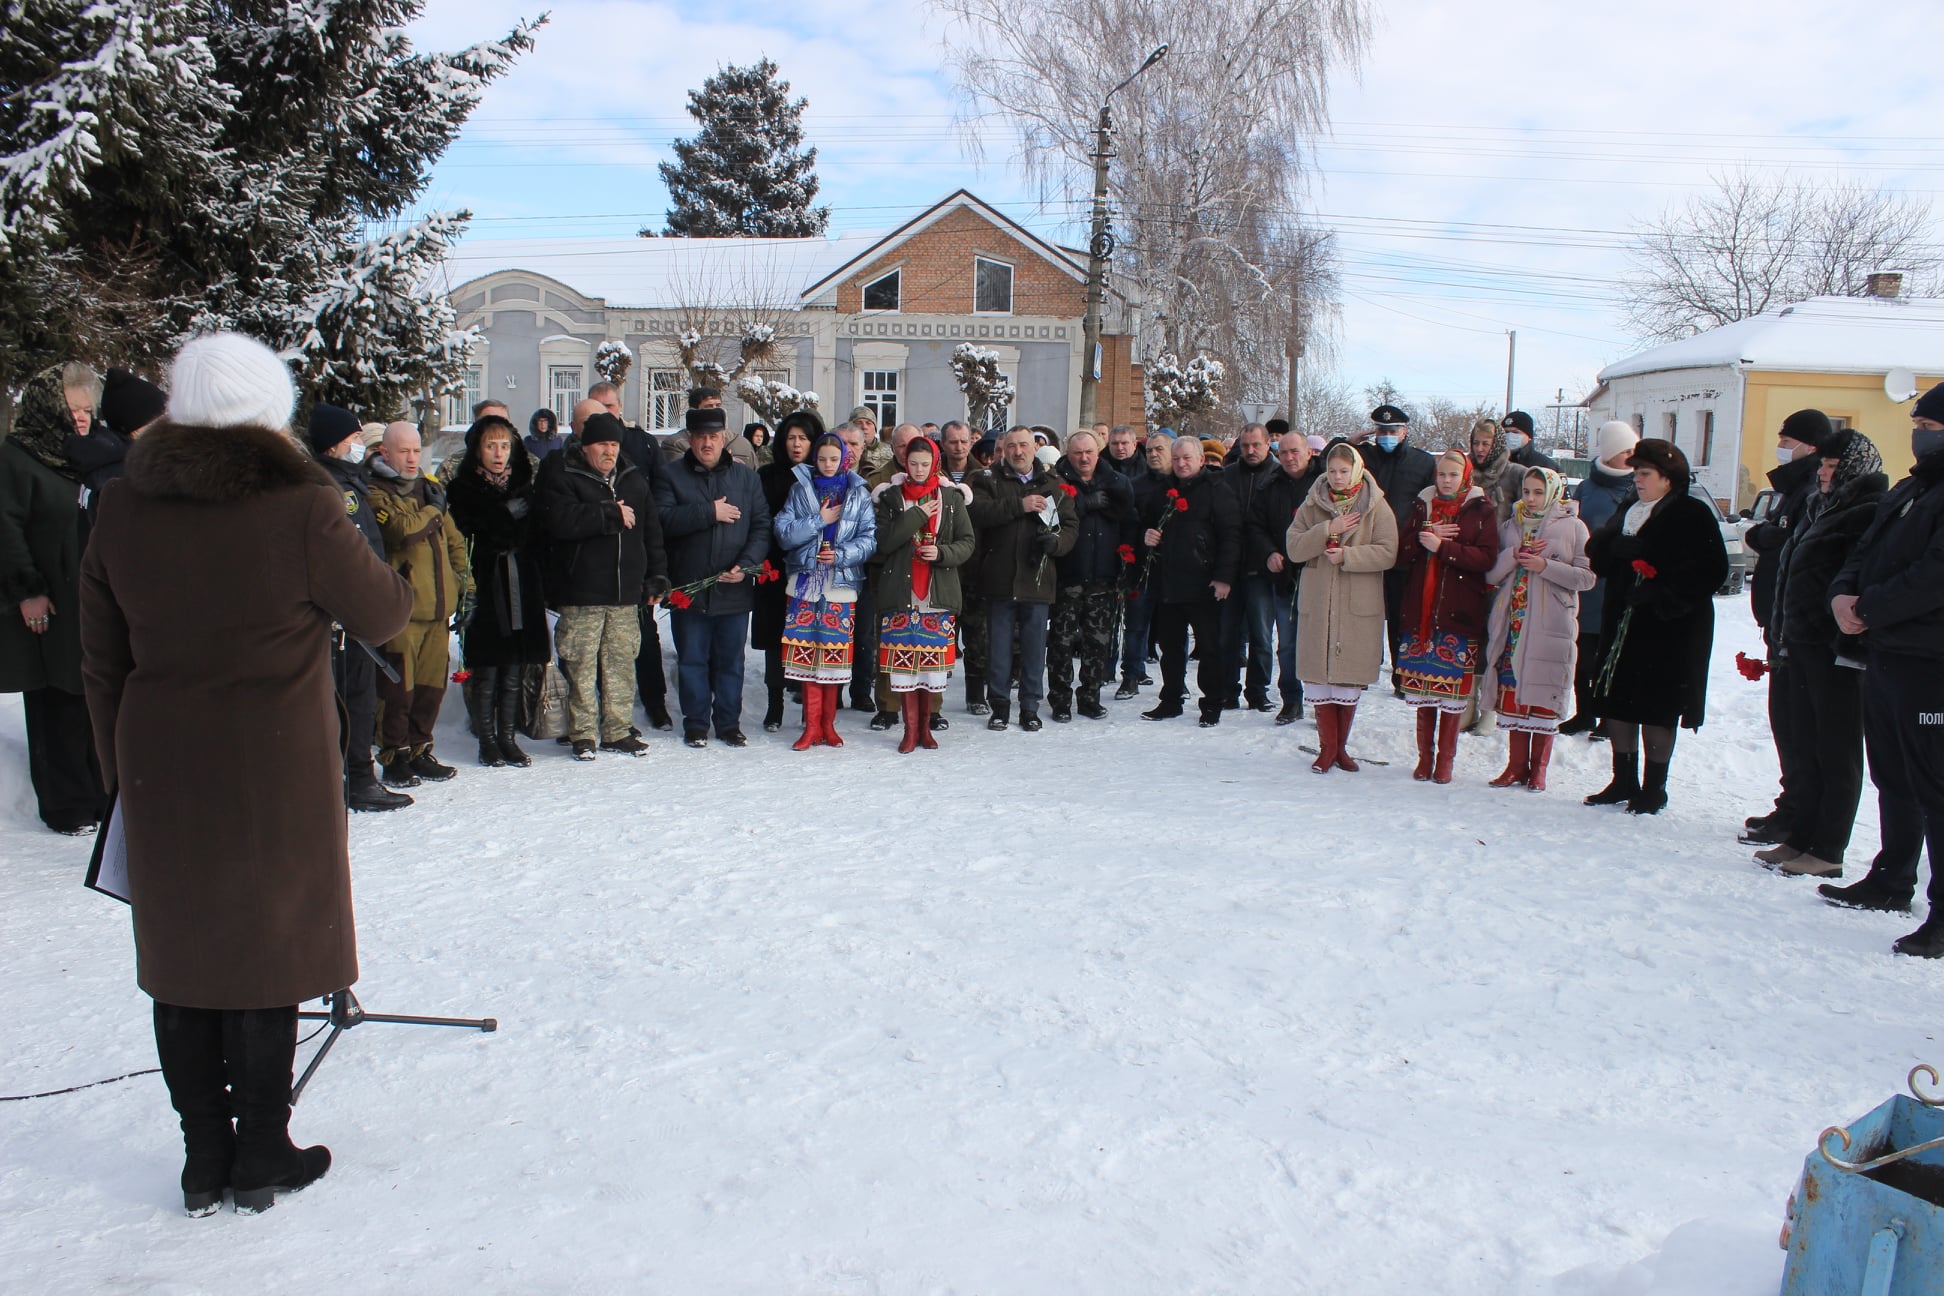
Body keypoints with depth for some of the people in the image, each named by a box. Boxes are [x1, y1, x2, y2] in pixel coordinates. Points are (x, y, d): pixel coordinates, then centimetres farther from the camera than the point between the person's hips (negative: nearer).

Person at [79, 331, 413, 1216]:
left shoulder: (124, 512, 0)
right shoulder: (301, 509, -15)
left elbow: (102, 663, 6)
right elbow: (384, 614, -3)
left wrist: (122, 773, 16)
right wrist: (372, 565, 18)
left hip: (161, 774, 4)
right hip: (276, 776, -4)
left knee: (182, 960, 15)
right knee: (266, 956, 9)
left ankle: (204, 1162, 26)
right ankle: (260, 1160, 20)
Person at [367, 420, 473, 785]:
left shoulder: (430, 488, 17)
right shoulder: (375, 493, -5)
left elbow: (454, 540, 22)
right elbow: (402, 528, -24)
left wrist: (465, 586, 15)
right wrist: (433, 510, -6)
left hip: (437, 606, 7)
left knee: (432, 685, 11)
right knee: (399, 688, -3)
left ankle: (419, 751, 24)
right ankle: (394, 757, 10)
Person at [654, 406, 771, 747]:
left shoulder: (747, 478, 8)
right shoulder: (672, 476, 2)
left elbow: (761, 527, 2)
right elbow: (663, 520, -14)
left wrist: (746, 565, -12)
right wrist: (709, 512, -17)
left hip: (734, 590, 1)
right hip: (688, 588, -1)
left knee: (731, 661, 10)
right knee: (692, 660, 7)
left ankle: (729, 723, 22)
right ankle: (695, 723, 19)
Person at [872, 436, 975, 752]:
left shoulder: (952, 498, 6)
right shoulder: (890, 497, 6)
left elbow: (967, 542, 5)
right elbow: (883, 542, -6)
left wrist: (942, 553, -13)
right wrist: (917, 517, -13)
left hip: (939, 593, 0)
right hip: (900, 592, 0)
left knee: (934, 660, 3)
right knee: (903, 661, -1)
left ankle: (925, 725, 18)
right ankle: (910, 729, 8)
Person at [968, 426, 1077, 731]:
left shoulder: (1053, 485, 11)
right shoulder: (988, 481, 5)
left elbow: (1072, 526, 8)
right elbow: (979, 511, -14)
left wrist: (1055, 541, -13)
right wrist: (1019, 505, -21)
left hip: (1038, 580, 1)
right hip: (999, 578, -1)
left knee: (1035, 647, 6)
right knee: (999, 646, 6)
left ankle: (1030, 707, 17)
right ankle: (999, 706, 17)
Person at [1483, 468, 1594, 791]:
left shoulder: (1573, 527, 2)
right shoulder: (1510, 526, 14)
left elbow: (1586, 577, -5)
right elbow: (1490, 574, 7)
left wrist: (1545, 566, -15)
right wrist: (1514, 556, -10)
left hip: (1551, 626, -3)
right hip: (1512, 622, 3)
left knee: (1544, 693, -2)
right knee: (1512, 691, 3)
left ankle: (1539, 767, 9)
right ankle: (1517, 765, 12)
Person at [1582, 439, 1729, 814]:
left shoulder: (1693, 515, -6)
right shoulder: (1628, 513, 15)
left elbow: (1710, 570, -13)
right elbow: (1597, 551, 6)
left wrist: (1664, 596, -21)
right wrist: (1623, 546, -15)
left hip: (1671, 628, -6)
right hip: (1623, 622, 7)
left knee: (1657, 707, -1)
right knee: (1616, 702, 7)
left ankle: (1654, 788, 11)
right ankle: (1624, 781, 20)